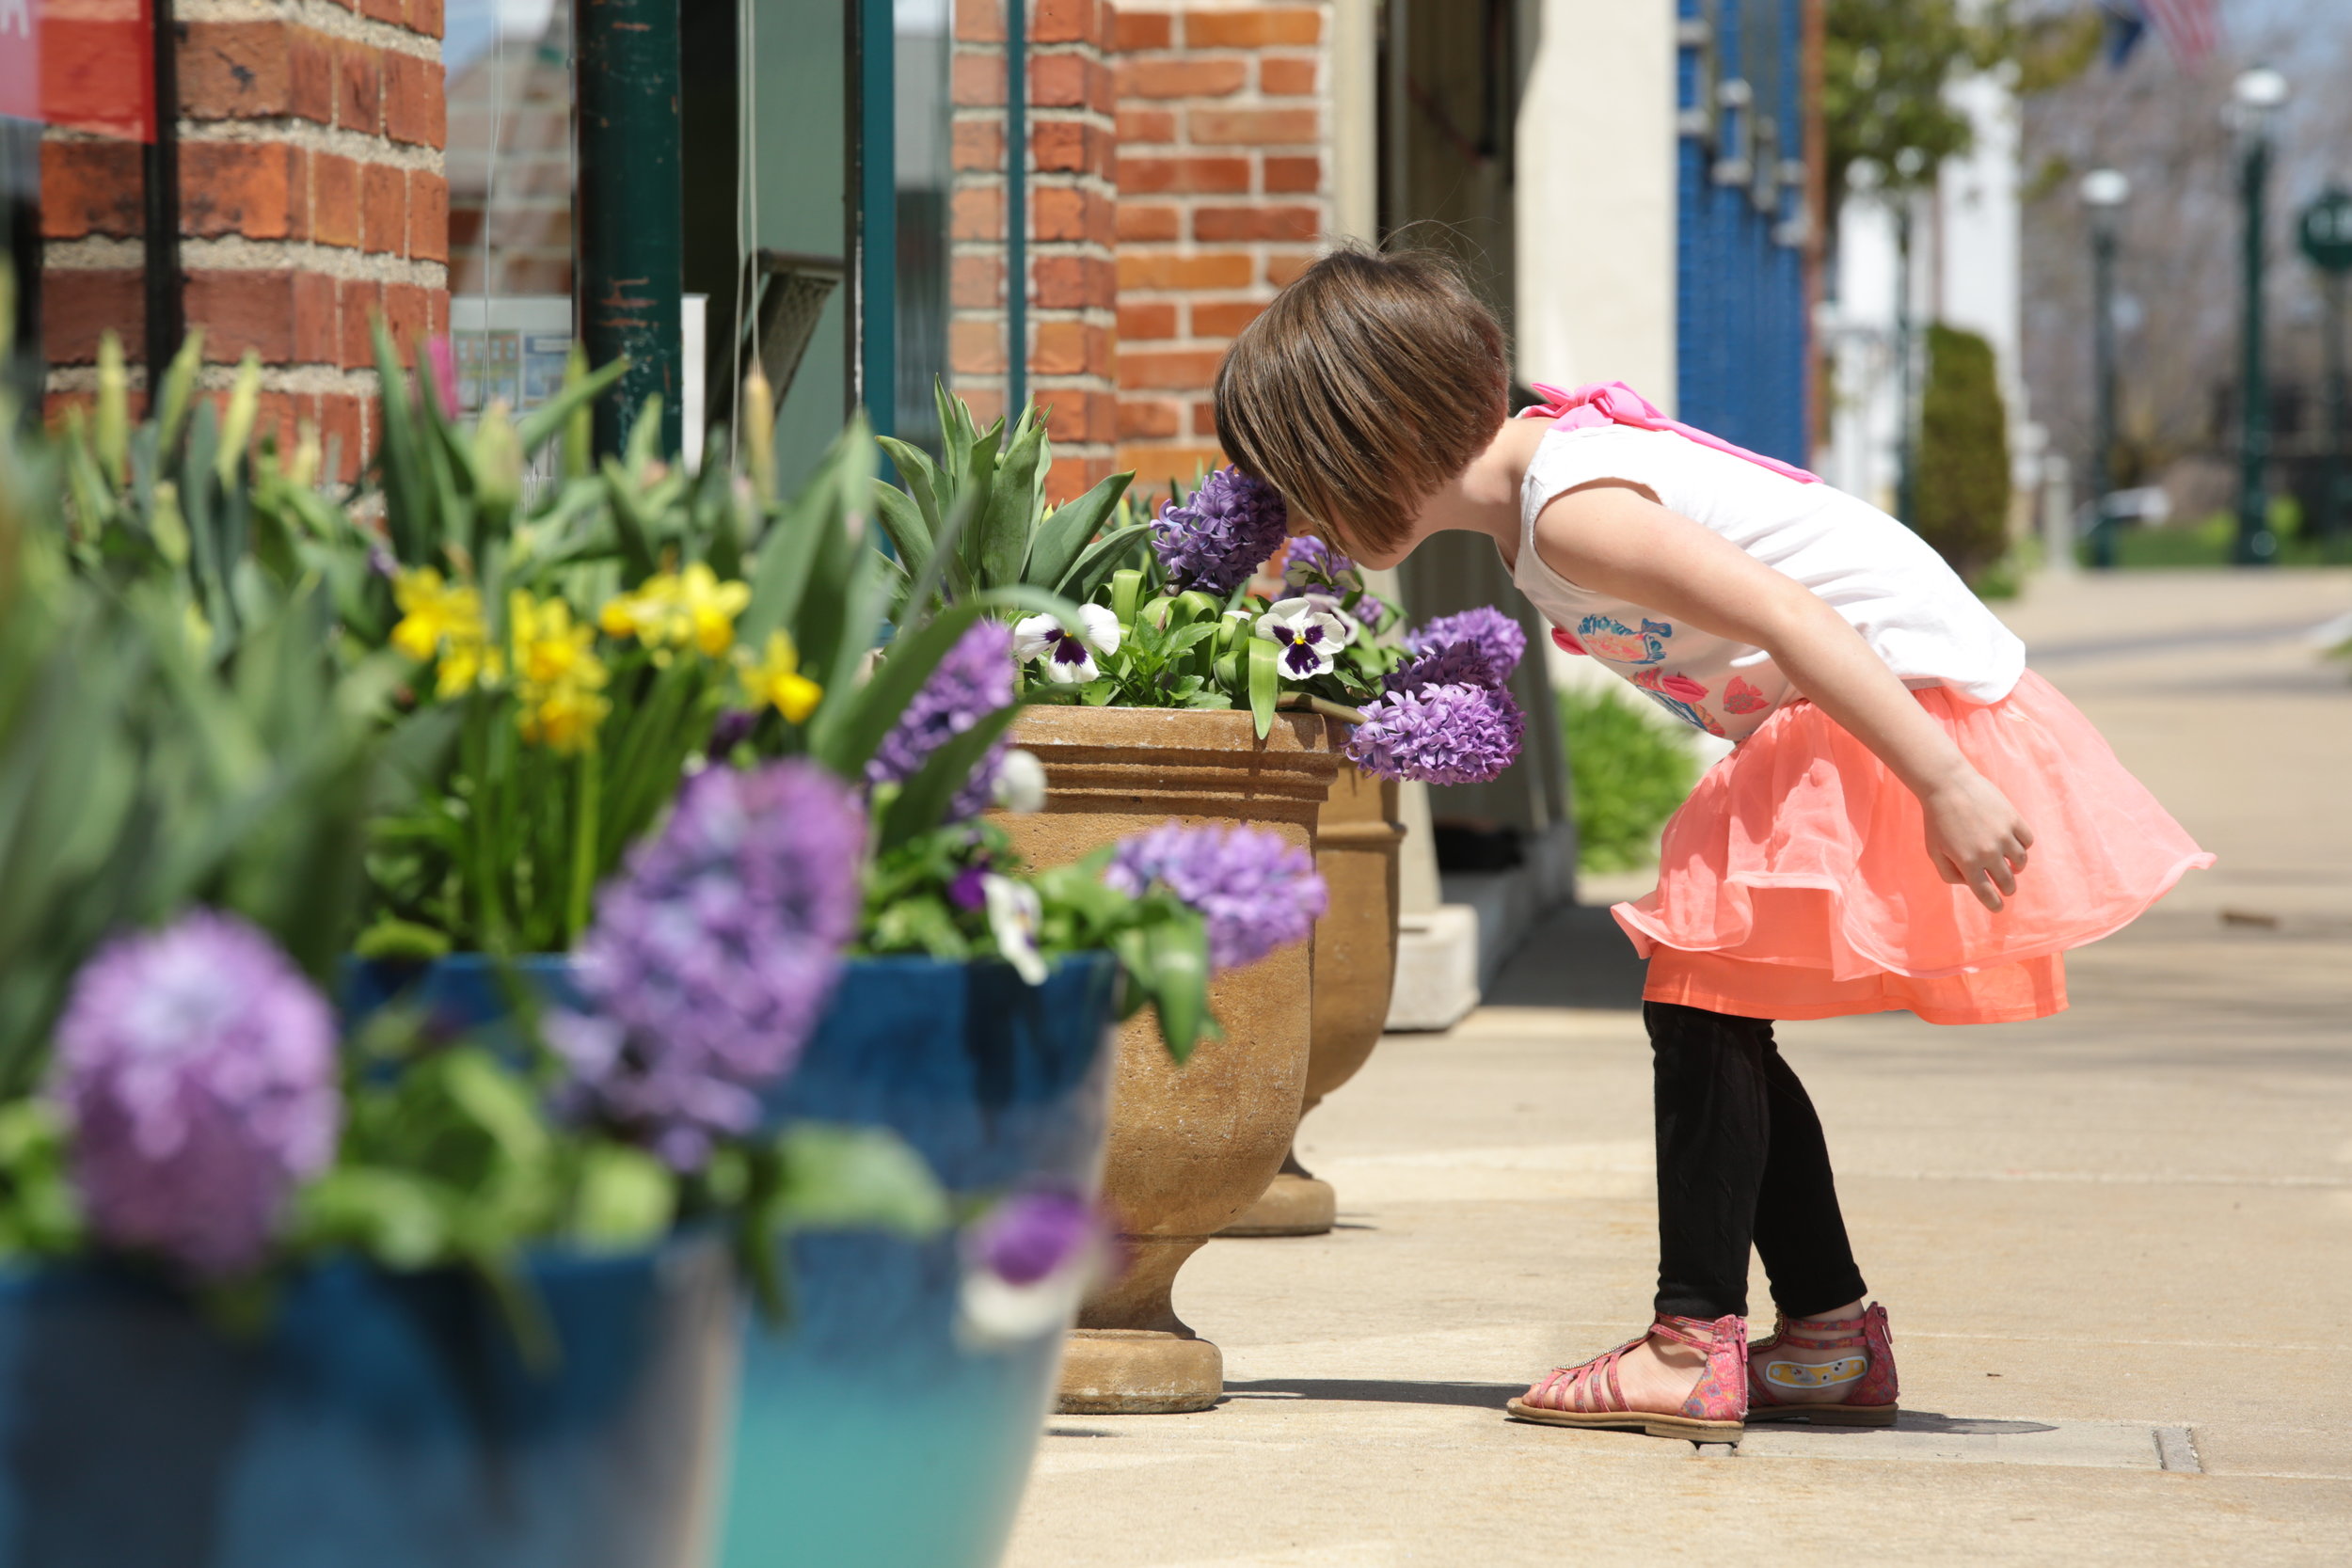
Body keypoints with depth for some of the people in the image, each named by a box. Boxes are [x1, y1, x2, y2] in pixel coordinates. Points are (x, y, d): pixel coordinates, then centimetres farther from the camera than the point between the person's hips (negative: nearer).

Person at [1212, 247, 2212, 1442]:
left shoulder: (1571, 514, -21)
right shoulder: (1548, 461, 9)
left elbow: (1790, 619, -27)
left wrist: (1943, 787, -30)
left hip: (1910, 705, -10)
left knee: (1700, 997, -13)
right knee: (1716, 1017, 12)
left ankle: (1695, 1347, -11)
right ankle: (1832, 1338, 18)